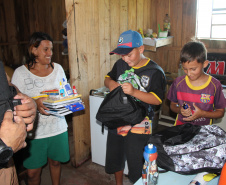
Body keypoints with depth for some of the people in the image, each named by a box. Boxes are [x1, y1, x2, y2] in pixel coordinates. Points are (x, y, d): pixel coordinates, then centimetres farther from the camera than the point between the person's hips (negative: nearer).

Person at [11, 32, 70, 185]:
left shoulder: (57, 68, 3)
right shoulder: (21, 73, -8)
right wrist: (35, 103, -26)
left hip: (58, 127, 3)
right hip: (34, 131, -3)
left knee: (55, 161, 21)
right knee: (33, 172, 8)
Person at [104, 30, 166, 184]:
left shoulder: (155, 71, -14)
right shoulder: (120, 64, 2)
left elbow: (158, 99, -19)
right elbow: (107, 78, 15)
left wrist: (134, 92, -31)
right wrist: (110, 83, -9)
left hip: (138, 127, -6)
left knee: (136, 166, 8)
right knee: (114, 159, 24)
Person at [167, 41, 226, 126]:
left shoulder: (214, 85, -6)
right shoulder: (178, 82, -1)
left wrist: (202, 113, -13)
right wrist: (180, 110, -10)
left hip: (203, 129, -1)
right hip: (180, 128, 1)